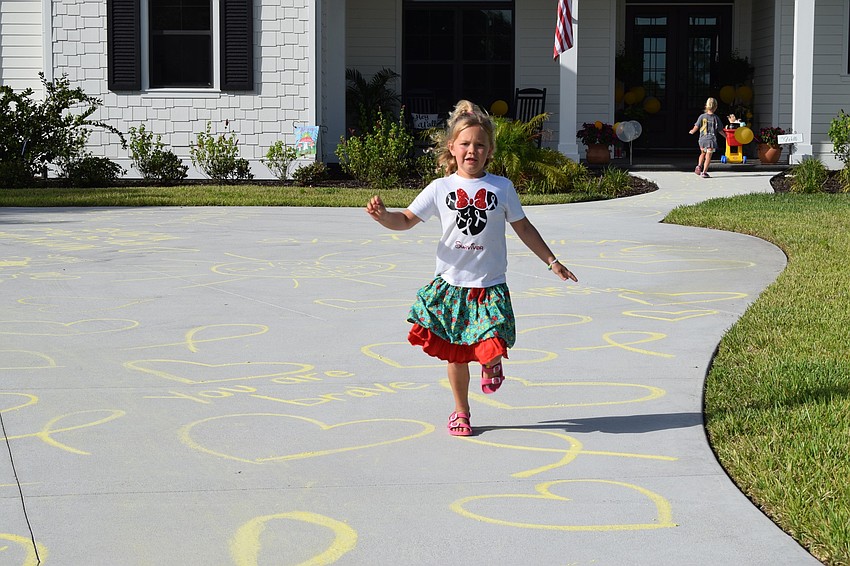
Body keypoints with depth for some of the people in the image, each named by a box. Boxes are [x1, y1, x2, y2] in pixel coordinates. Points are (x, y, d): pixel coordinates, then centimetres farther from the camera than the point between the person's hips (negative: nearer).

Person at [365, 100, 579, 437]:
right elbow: (407, 220, -2)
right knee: (456, 355, 6)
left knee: (490, 349, -12)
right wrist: (382, 216, -24)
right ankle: (461, 412, 25)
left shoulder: (501, 188, 1)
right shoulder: (441, 189, 0)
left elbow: (523, 228, 9)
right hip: (451, 283, 1)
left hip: (490, 286, 0)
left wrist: (552, 262, 11)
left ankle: (492, 365, 26)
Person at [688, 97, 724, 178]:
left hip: (702, 139, 2)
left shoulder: (702, 116, -2)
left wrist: (692, 131, 21)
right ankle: (704, 171, -3)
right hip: (711, 139, -2)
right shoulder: (715, 118, -4)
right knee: (708, 156, 2)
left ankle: (699, 166, 5)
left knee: (703, 153, 23)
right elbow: (720, 130, 0)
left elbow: (696, 127, -1)